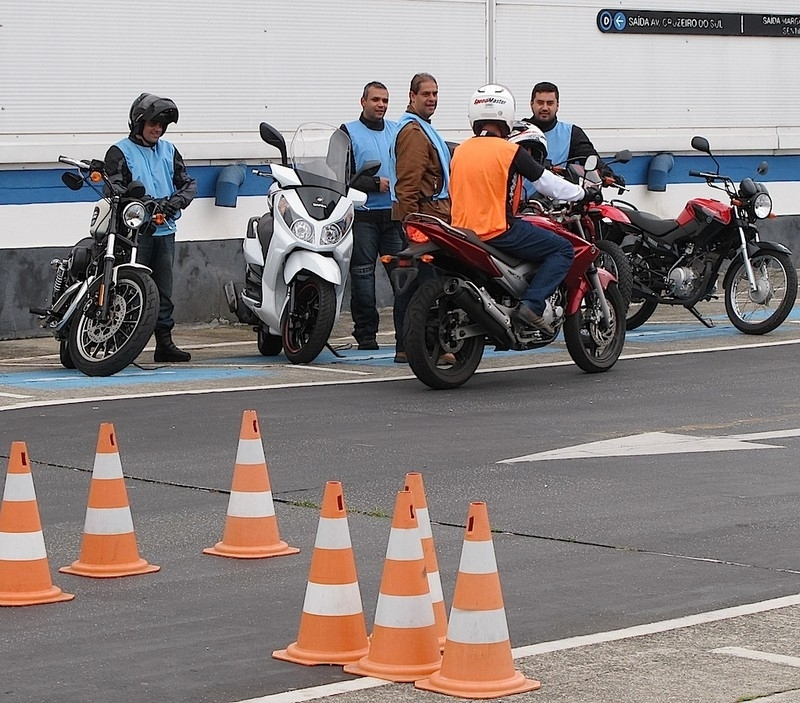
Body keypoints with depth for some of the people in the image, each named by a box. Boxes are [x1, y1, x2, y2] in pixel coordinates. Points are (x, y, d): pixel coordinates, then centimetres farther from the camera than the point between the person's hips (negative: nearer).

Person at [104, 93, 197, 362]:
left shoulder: (169, 150, 18)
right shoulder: (120, 152, 1)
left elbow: (188, 183, 15)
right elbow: (115, 188, -11)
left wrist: (174, 201, -7)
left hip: (164, 229, 5)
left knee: (164, 289, 7)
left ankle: (164, 342, 12)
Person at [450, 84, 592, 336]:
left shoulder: (459, 152, 10)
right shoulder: (510, 151, -8)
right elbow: (547, 182, -2)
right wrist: (582, 193, 16)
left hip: (463, 230, 7)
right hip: (498, 230, -7)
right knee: (563, 249, 0)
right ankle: (531, 305, -16)